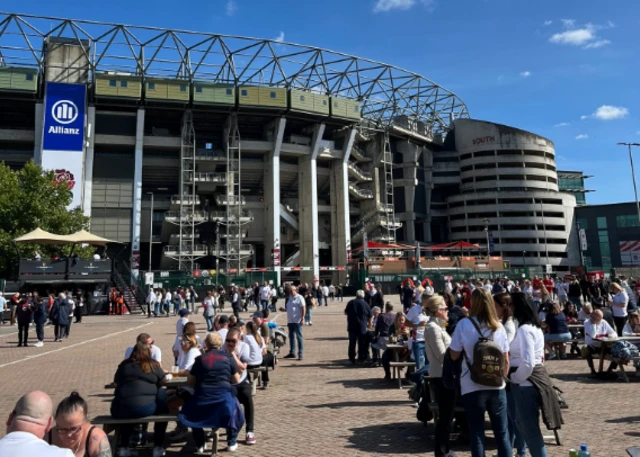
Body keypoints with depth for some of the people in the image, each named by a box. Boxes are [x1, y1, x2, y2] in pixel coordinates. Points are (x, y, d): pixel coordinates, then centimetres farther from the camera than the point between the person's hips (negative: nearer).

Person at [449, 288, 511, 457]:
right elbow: (506, 360, 6)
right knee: (502, 433, 13)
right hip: (497, 387, 3)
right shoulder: (499, 326, 2)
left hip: (472, 387, -3)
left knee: (476, 434, 8)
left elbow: (454, 356, -1)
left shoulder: (464, 324, -7)